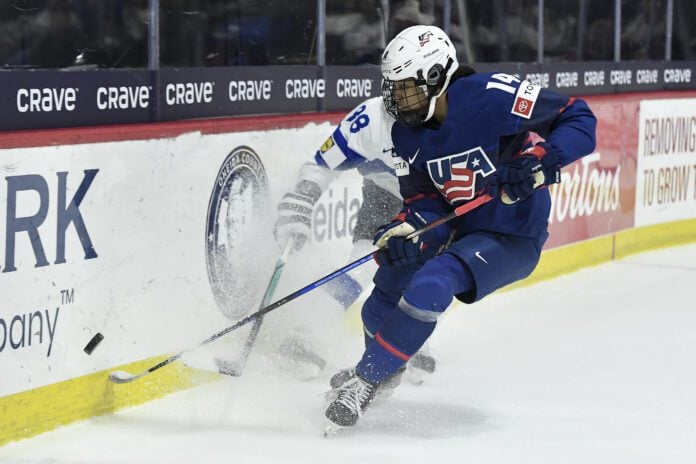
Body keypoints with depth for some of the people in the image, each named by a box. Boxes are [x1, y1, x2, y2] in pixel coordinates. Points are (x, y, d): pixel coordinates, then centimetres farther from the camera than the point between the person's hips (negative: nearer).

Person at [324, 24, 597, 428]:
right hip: (458, 227, 7)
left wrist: (543, 161, -33)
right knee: (385, 299, 4)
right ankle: (387, 367, 39)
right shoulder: (406, 132, -4)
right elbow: (422, 196, -3)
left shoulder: (492, 97, -24)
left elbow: (579, 118, -19)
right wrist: (407, 229, -24)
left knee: (429, 287, -28)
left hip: (514, 236, -7)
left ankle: (364, 382, -14)